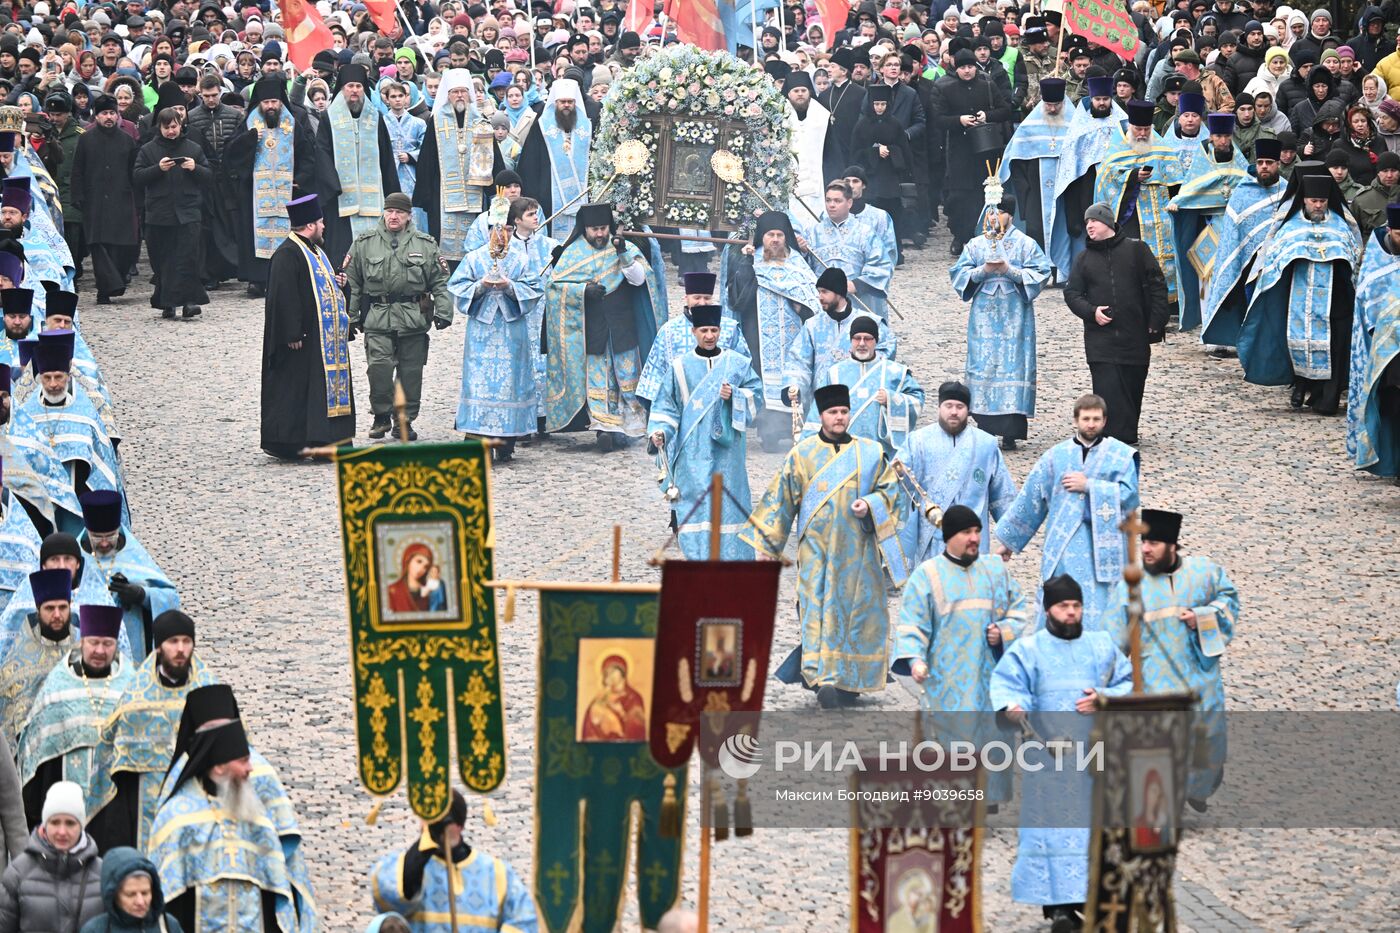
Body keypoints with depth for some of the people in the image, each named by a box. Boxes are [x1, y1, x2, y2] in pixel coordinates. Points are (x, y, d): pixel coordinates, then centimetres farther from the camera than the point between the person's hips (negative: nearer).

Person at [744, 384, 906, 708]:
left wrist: (870, 504, -11)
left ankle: (849, 679, 12)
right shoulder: (802, 454, 6)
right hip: (816, 548, -2)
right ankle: (824, 678, -17)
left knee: (857, 610, 2)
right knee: (819, 609, -12)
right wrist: (766, 545, 9)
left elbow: (890, 490, 10)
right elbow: (781, 499, 9)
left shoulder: (870, 452, 8)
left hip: (857, 549, 2)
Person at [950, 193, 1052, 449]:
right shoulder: (975, 245, 12)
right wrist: (983, 270, -11)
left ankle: (1010, 432, -8)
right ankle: (985, 427, 3)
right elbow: (959, 273, 7)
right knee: (983, 364, -2)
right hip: (983, 316, 3)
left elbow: (1040, 273, -2)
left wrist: (1010, 270, -14)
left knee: (1013, 365, -7)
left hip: (1015, 316, -2)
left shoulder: (1025, 243, 5)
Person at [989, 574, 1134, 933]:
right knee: (1053, 824, -8)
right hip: (1049, 752, -3)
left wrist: (1104, 698, -7)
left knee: (1094, 823, 2)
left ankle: (1089, 895, 10)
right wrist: (1012, 706, -27)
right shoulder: (1028, 648, 7)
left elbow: (1128, 683, 12)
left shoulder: (1103, 644, 14)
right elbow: (1005, 683, -5)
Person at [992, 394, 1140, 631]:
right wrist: (1007, 540, 17)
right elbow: (1030, 500, 14)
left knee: (1100, 616, -5)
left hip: (1104, 547, -1)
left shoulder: (1122, 455, 6)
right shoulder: (1056, 456, 11)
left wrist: (1089, 486, -8)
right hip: (1064, 548, 2)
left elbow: (1129, 495, -5)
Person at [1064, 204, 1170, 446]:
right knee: (1107, 389, -11)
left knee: (1132, 387, 6)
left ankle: (1128, 434, 19)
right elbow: (1072, 293, 12)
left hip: (1134, 335, 0)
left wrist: (1155, 322, -4)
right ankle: (1114, 440, -14)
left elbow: (1157, 286, 4)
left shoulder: (1136, 250, 4)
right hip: (1100, 337, 0)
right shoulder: (1084, 259, 11)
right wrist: (1091, 311, -8)